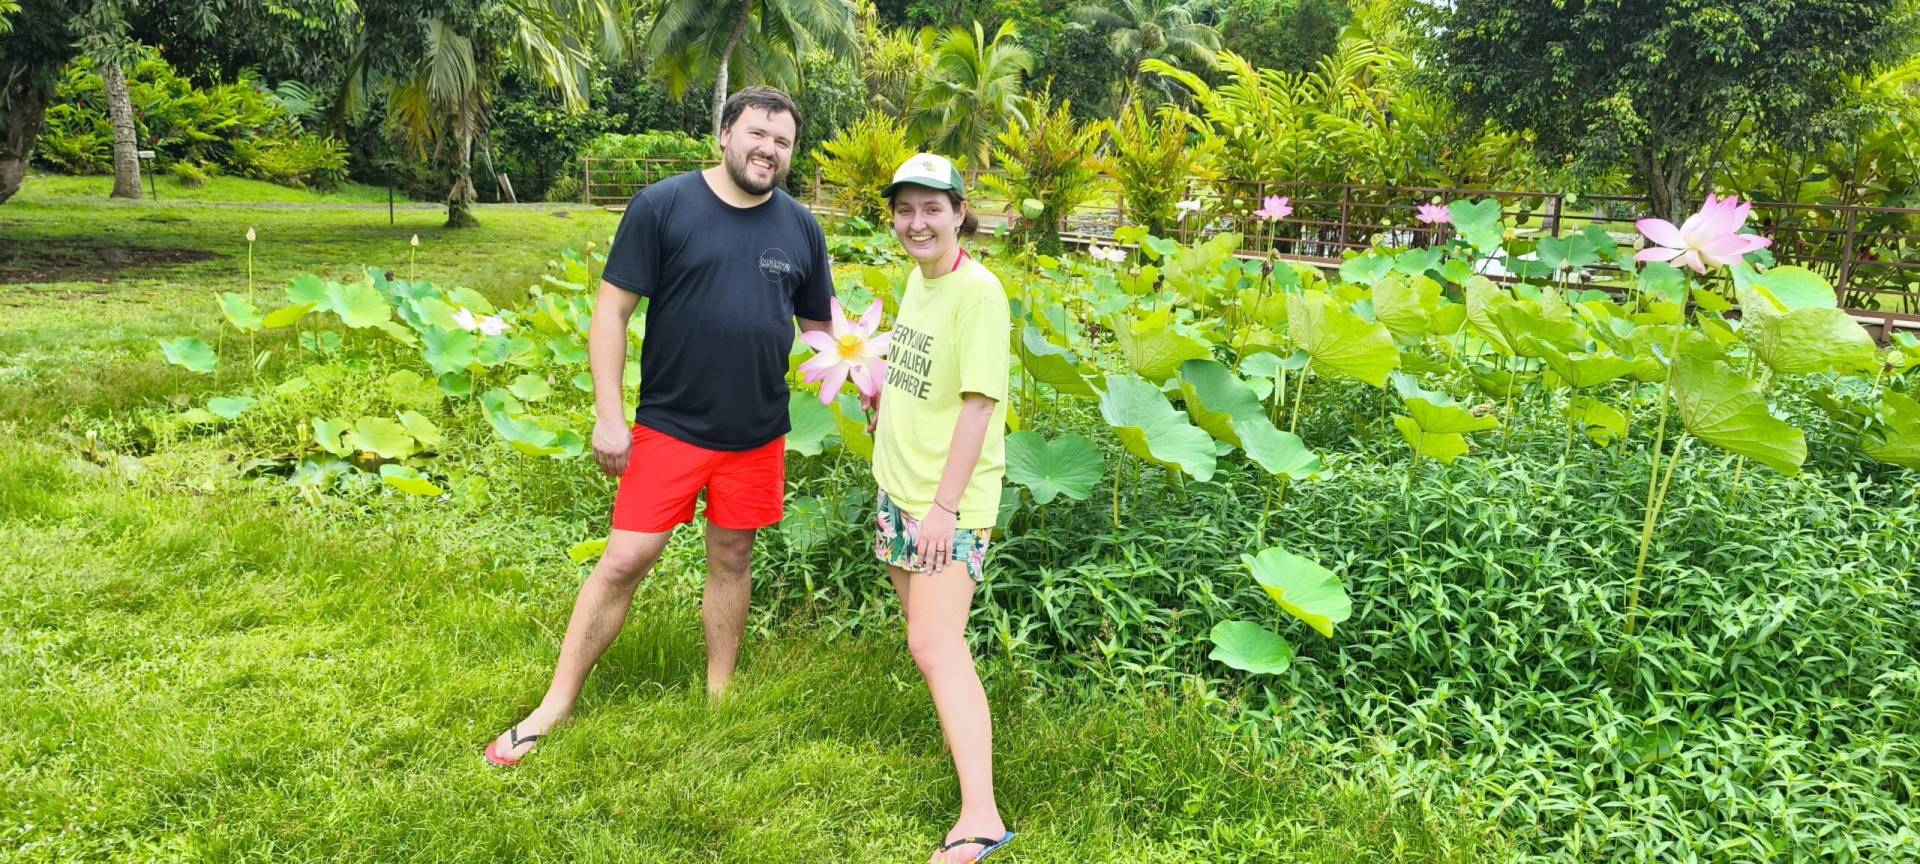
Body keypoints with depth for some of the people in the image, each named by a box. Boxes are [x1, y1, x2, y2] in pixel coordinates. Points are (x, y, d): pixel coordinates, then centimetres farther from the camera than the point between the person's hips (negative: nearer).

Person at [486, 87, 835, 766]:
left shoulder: (801, 227, 5)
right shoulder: (663, 206, -6)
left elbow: (818, 328, 15)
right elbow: (612, 312, -6)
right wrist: (609, 417, -11)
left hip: (758, 435, 3)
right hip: (669, 427, -3)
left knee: (732, 560, 13)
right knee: (623, 562, -2)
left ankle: (719, 697, 29)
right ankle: (555, 707, 13)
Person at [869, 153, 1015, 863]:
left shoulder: (977, 292, -16)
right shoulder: (917, 278, 9)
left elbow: (979, 402, -20)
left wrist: (945, 505, -22)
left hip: (948, 499, -8)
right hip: (899, 487, 9)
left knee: (935, 645, -16)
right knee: (926, 631, 17)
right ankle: (963, 723, 37)